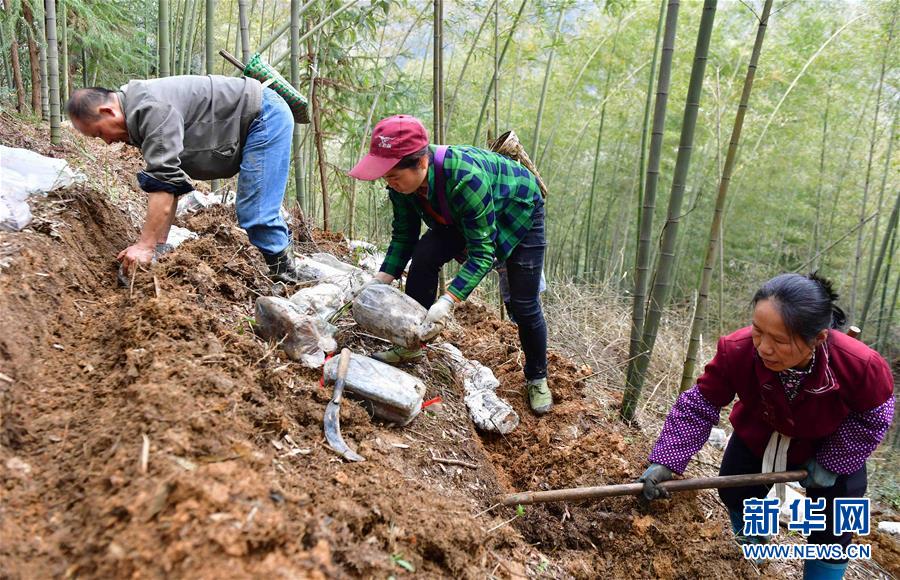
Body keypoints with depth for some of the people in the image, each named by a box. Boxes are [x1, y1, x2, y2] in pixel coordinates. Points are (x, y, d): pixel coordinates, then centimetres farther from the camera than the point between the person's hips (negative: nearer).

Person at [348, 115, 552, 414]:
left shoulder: (465, 178, -44)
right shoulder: (403, 181, -24)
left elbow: (482, 252, -41)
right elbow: (403, 236, -12)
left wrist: (447, 302, -50)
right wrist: (379, 283, -24)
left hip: (519, 212, -5)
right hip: (461, 217, 6)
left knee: (523, 303, -5)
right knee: (424, 256, -19)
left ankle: (537, 378, 18)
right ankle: (413, 343, -4)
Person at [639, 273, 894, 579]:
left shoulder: (860, 364, -40)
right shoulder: (736, 350, -40)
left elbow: (873, 417, -16)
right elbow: (697, 406, -26)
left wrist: (831, 464, -16)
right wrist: (665, 460, -33)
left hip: (833, 447, -1)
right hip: (758, 437, 2)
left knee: (832, 530, 3)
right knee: (735, 493, 15)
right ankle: (750, 539, 50)